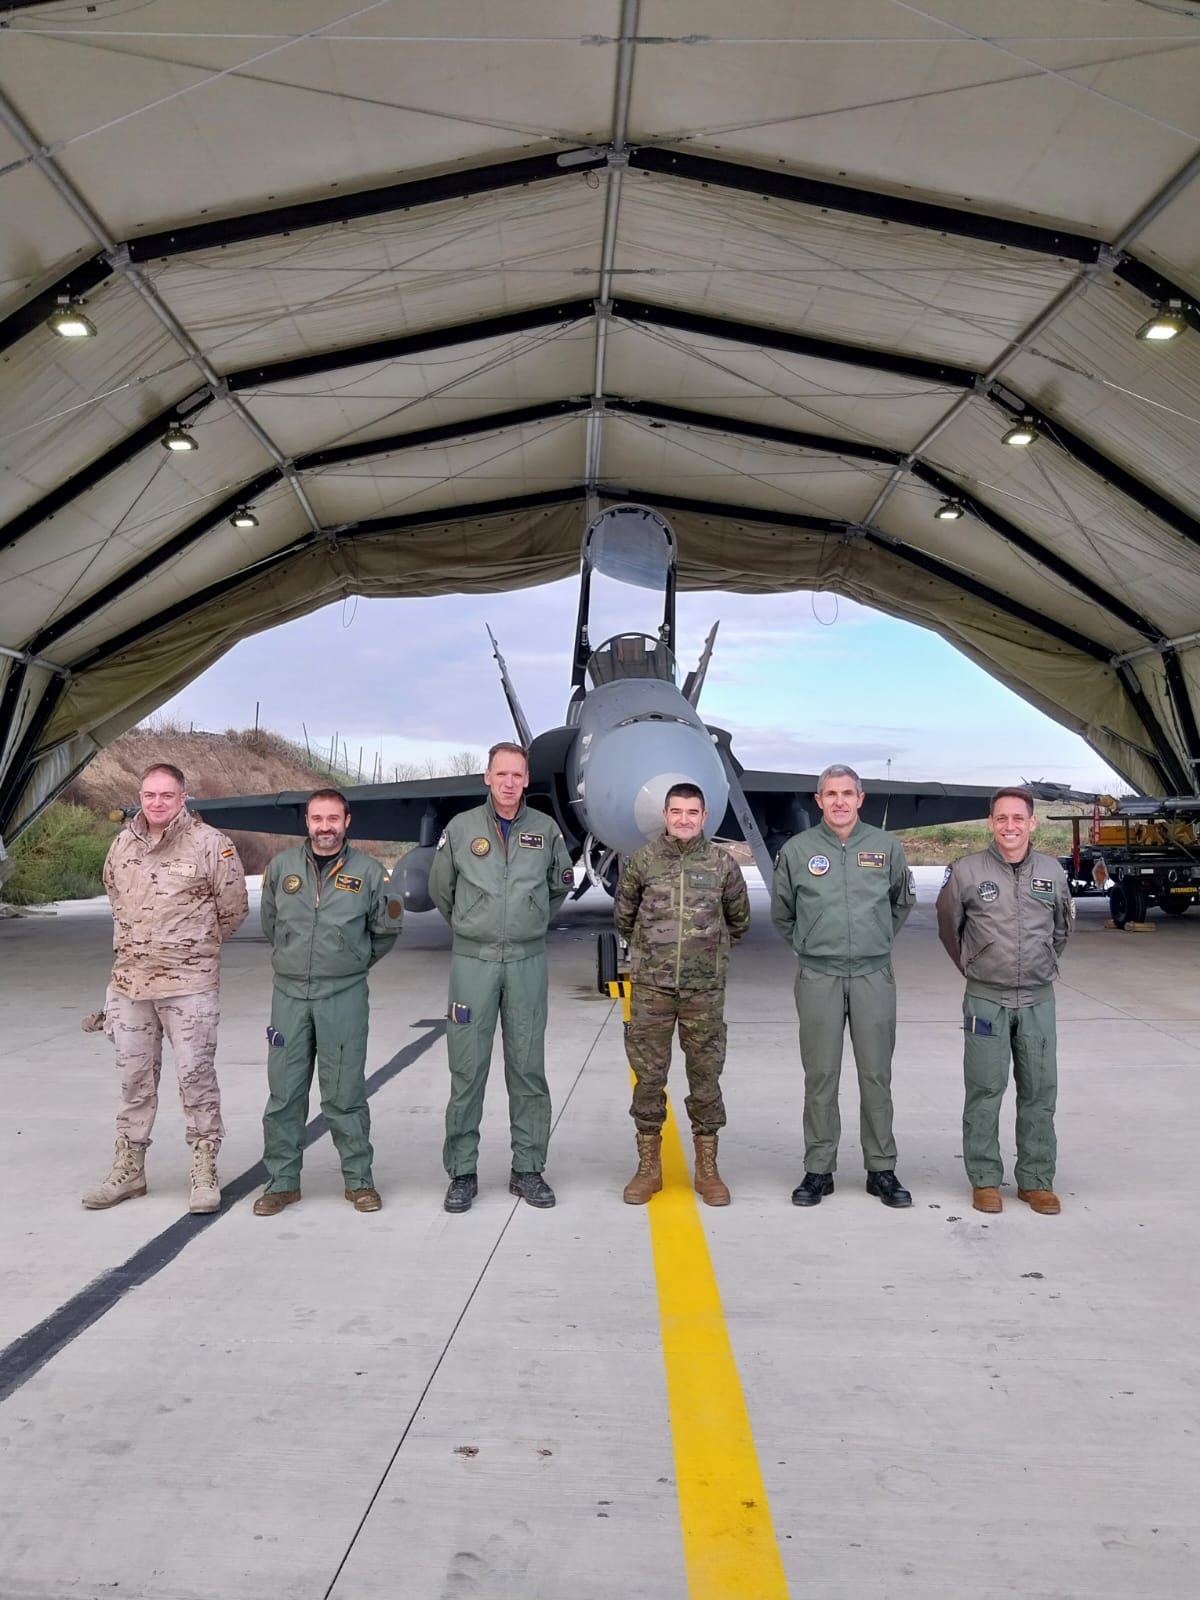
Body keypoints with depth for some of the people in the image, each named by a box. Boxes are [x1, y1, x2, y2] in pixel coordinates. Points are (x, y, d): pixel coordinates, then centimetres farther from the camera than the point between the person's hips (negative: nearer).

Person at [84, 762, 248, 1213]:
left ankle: (204, 1173, 12)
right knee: (133, 1078, 14)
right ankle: (128, 1169, 27)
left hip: (190, 985, -5)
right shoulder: (123, 844, 8)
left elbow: (234, 907, -1)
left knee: (196, 1076, 1)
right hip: (129, 982, 5)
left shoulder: (209, 843, -8)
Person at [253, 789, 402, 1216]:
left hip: (344, 996, -2)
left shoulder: (368, 871, -1)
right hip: (289, 992, 2)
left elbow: (387, 928, 11)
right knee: (284, 1092, 6)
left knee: (345, 1093, 3)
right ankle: (281, 1182, 17)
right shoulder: (281, 867, 4)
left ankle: (359, 1180, 15)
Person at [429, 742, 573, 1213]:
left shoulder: (546, 830, 3)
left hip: (527, 962, 1)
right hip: (473, 961, -1)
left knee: (528, 1069, 6)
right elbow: (440, 889, 13)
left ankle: (528, 1170, 16)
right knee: (467, 1070, 1)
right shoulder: (461, 828, 0)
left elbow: (561, 885, 19)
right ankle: (462, 1172, 12)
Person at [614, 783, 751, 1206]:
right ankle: (648, 1168, 19)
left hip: (704, 989, 0)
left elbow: (738, 918, 16)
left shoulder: (723, 863, 0)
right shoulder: (642, 860, -1)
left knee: (706, 1077, 7)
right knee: (648, 1077, 6)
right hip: (651, 987, 0)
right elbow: (624, 915, 14)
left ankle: (707, 1170, 19)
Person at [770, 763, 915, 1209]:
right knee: (820, 1076, 4)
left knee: (877, 1075, 6)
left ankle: (881, 1169, 17)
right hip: (818, 977, -1)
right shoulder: (797, 850, 1)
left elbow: (902, 902, 20)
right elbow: (781, 913, 15)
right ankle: (818, 1169, 14)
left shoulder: (887, 846, 3)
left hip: (874, 975, 1)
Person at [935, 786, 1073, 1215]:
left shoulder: (1052, 871, 1)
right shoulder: (966, 871, -7)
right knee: (985, 1091, 4)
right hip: (985, 1000, -2)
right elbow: (948, 926, 7)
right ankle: (985, 1180, 15)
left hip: (1038, 1000, 3)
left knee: (1040, 1091, 8)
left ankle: (1037, 1180, 20)